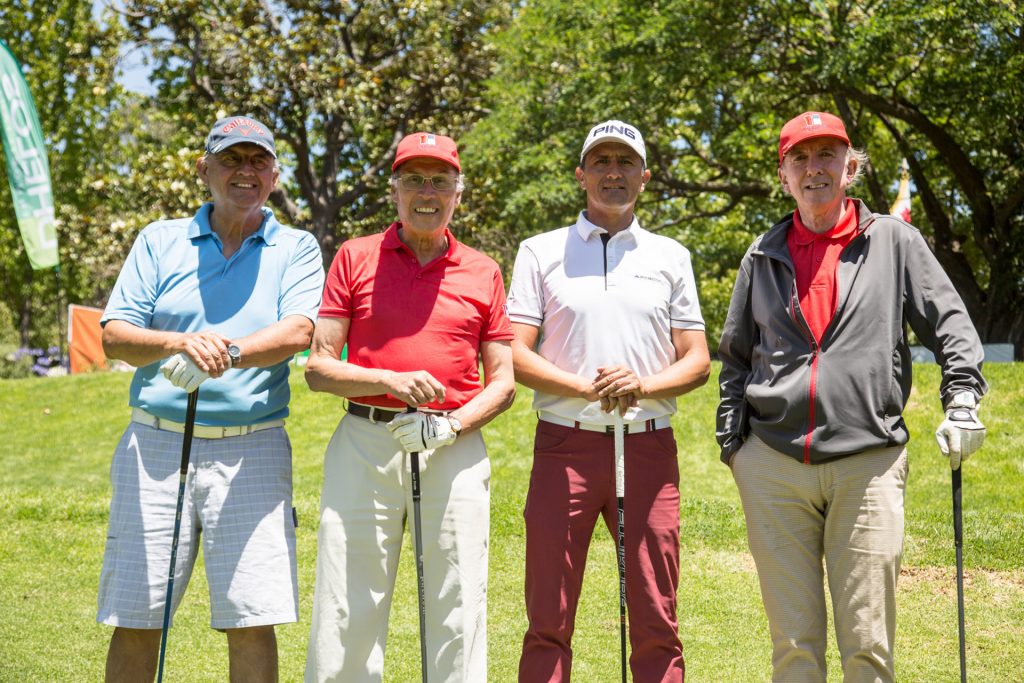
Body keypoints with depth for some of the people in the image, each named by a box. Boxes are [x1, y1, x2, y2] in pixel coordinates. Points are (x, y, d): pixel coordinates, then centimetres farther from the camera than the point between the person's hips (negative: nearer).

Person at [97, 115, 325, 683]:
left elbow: (297, 332, -9)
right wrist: (180, 343, -19)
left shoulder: (295, 248, 8)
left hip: (251, 450, -1)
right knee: (135, 620, 3)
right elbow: (114, 337, 2)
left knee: (252, 621, -4)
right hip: (155, 444, 1)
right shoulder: (160, 241, 11)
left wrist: (229, 352, -27)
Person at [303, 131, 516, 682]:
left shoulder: (483, 272, 11)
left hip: (454, 448, 1)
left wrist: (452, 425, -9)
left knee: (458, 611, 2)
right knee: (346, 613, -2)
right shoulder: (355, 258, 8)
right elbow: (318, 367, 3)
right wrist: (390, 381, -13)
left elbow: (503, 381, 9)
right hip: (365, 443, -1)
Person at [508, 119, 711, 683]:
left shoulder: (670, 256, 15)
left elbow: (698, 361, 10)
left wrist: (642, 385, -11)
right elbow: (513, 354, 1)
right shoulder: (541, 252, 10)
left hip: (649, 446, 1)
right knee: (548, 620, -1)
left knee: (656, 620, 1)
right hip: (564, 445, -1)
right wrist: (587, 388, -15)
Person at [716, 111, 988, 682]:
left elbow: (951, 323, 6)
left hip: (868, 463, -2)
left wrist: (963, 400, -8)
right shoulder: (764, 256, 15)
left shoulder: (894, 240, 9)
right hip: (774, 465, 2)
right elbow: (736, 356, 20)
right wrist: (731, 441, 12)